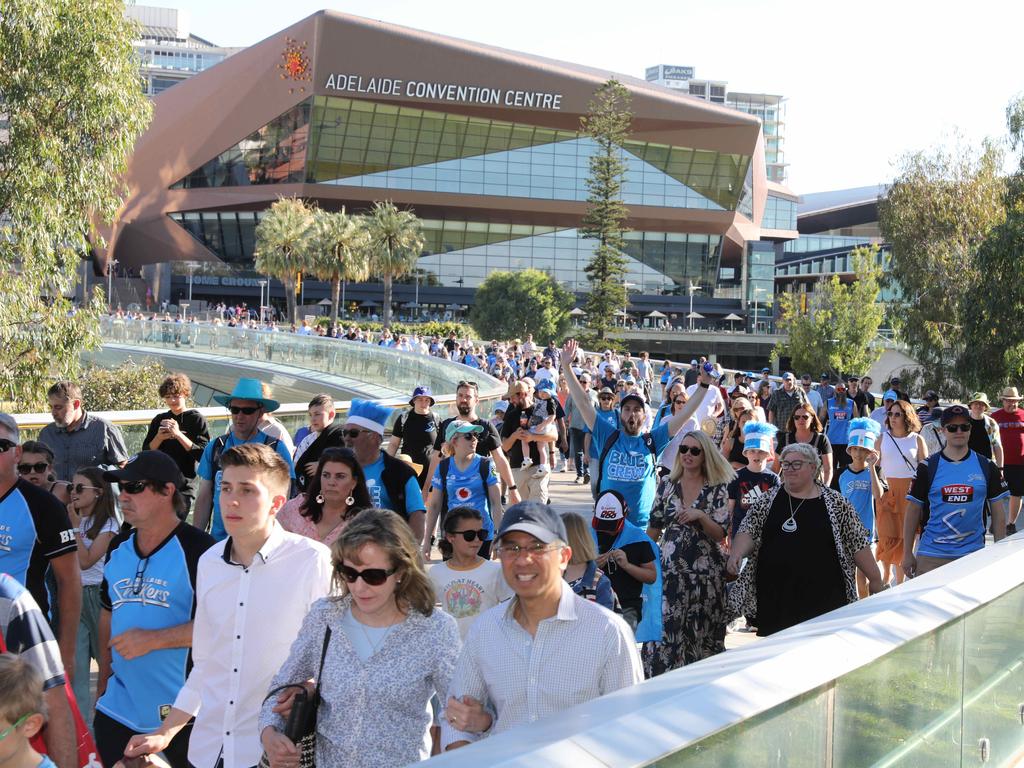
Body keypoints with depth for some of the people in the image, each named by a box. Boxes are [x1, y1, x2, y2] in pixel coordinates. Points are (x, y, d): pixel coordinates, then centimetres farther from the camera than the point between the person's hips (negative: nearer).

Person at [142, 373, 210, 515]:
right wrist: (159, 437, -6)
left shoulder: (196, 419, 1)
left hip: (185, 486, -4)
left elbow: (202, 454, -8)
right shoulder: (159, 420, 14)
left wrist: (178, 434, -16)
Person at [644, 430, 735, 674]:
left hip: (706, 570, -1)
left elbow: (720, 534, -5)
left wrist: (700, 516, -19)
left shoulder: (718, 488, -1)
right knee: (665, 627, -6)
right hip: (671, 569, 2)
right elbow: (654, 528, 12)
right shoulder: (667, 484, 7)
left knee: (702, 631, 4)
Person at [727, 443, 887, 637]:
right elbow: (748, 531, 5)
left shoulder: (835, 502, 4)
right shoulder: (768, 500, 10)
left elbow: (857, 543, 5)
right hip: (774, 597, 2)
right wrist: (736, 554, -15)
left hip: (822, 597, -2)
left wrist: (876, 580, 5)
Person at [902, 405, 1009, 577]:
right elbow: (913, 511, 4)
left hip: (973, 552, 1)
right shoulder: (928, 467, 2)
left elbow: (998, 511, 9)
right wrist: (907, 554, 2)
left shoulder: (986, 467, 5)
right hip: (931, 554, -1)